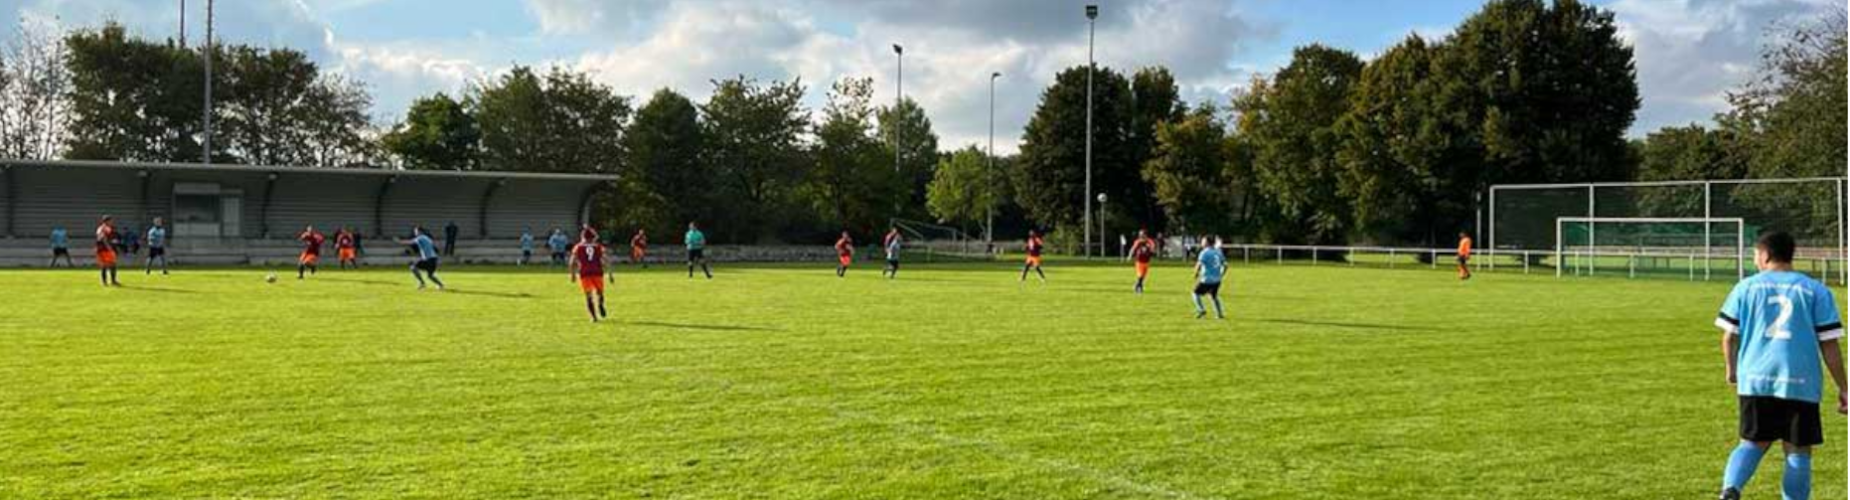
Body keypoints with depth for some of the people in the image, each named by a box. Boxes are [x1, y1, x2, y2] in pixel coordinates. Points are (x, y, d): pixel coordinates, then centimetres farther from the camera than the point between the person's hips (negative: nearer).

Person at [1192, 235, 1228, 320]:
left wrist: (1196, 275, -6)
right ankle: (1220, 314, 20)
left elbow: (1199, 265, -21)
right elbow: (1225, 265, 13)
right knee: (1214, 296, 23)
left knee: (1196, 293, 8)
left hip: (1207, 280, -7)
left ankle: (1201, 310, -6)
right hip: (1217, 280, 7)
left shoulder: (1205, 253, -11)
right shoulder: (1218, 252, 9)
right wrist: (1221, 275, 22)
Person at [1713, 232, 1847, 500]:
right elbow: (1829, 343, 0)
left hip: (1756, 379, 1)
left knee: (1753, 443, 13)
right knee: (1798, 451, 9)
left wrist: (1731, 369, 21)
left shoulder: (1746, 287, 4)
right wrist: (1843, 388, 6)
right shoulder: (1816, 290, 3)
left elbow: (1729, 336, 4)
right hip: (1801, 384, -1)